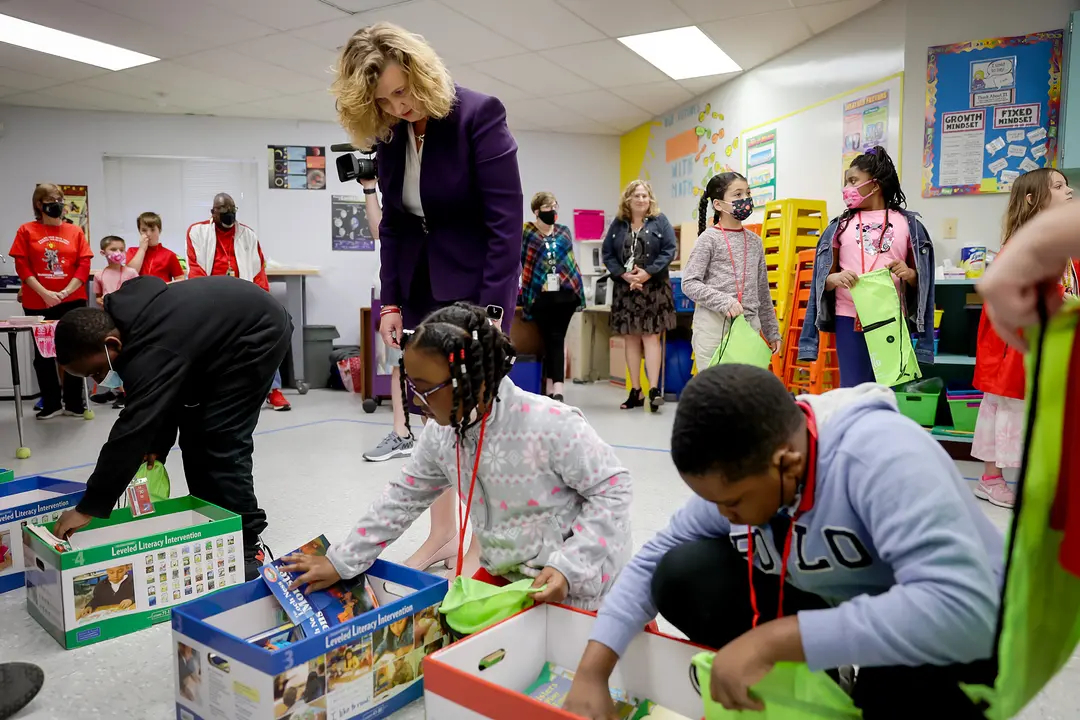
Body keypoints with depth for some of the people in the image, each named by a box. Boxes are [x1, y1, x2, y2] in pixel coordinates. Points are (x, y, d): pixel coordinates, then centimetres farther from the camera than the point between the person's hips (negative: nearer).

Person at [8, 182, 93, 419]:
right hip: (38, 303, 0)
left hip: (73, 301, 0)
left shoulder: (75, 232, 6)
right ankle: (51, 404, 16)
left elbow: (84, 265, 0)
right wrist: (45, 293, -14)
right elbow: (22, 267, -3)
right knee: (43, 354, 6)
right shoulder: (26, 231, 3)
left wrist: (66, 291, -12)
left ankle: (74, 403, 12)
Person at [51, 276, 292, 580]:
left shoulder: (152, 350, -33)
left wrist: (88, 509, -31)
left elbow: (133, 430, -35)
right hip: (222, 332, 10)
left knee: (221, 442, -13)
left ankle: (246, 547, -1)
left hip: (258, 334, -10)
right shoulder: (122, 318, -4)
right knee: (194, 433, 9)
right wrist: (158, 447, -1)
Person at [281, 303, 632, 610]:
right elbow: (403, 498, 7)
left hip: (572, 579, -7)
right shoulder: (440, 435, -7)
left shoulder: (551, 424, -30)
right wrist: (340, 562, 9)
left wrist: (566, 567, -25)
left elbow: (612, 487, -20)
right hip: (503, 573, 7)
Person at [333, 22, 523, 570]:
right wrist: (390, 301, 1)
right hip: (418, 289, 6)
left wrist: (492, 311, -20)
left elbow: (505, 221, -17)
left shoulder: (478, 115, -14)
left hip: (474, 283, -5)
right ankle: (442, 534, 19)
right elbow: (392, 226, 9)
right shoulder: (388, 135, 4)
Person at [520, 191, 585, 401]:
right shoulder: (525, 232, 1)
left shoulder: (564, 232, 14)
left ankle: (554, 388, -2)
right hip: (540, 295, -3)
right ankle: (555, 388, 3)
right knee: (553, 339, -3)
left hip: (565, 293, 3)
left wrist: (578, 288, 16)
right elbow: (520, 262, 1)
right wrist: (522, 292, -2)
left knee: (557, 339, 1)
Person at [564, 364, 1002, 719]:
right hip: (836, 612, 6)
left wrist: (773, 640, -41)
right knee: (682, 575, -14)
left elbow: (965, 612, -43)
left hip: (951, 644, -5)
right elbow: (654, 560, -6)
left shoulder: (879, 456, -33)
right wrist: (591, 673, -15)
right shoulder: (736, 471, -13)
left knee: (903, 680, -40)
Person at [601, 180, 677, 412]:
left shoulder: (660, 221, 2)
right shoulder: (618, 224, 8)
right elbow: (607, 254, 5)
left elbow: (669, 251, -5)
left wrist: (648, 273, -15)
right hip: (625, 289, 3)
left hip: (653, 288, -3)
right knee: (631, 339, 6)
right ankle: (635, 391, 12)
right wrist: (623, 275, -10)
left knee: (650, 336, -8)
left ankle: (654, 389, -9)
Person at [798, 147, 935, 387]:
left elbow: (919, 279, 9)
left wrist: (910, 274, -13)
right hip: (849, 319, 1)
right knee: (852, 390, 4)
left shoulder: (907, 223, 5)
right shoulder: (840, 225, 8)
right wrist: (835, 278, -15)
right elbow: (823, 280, 7)